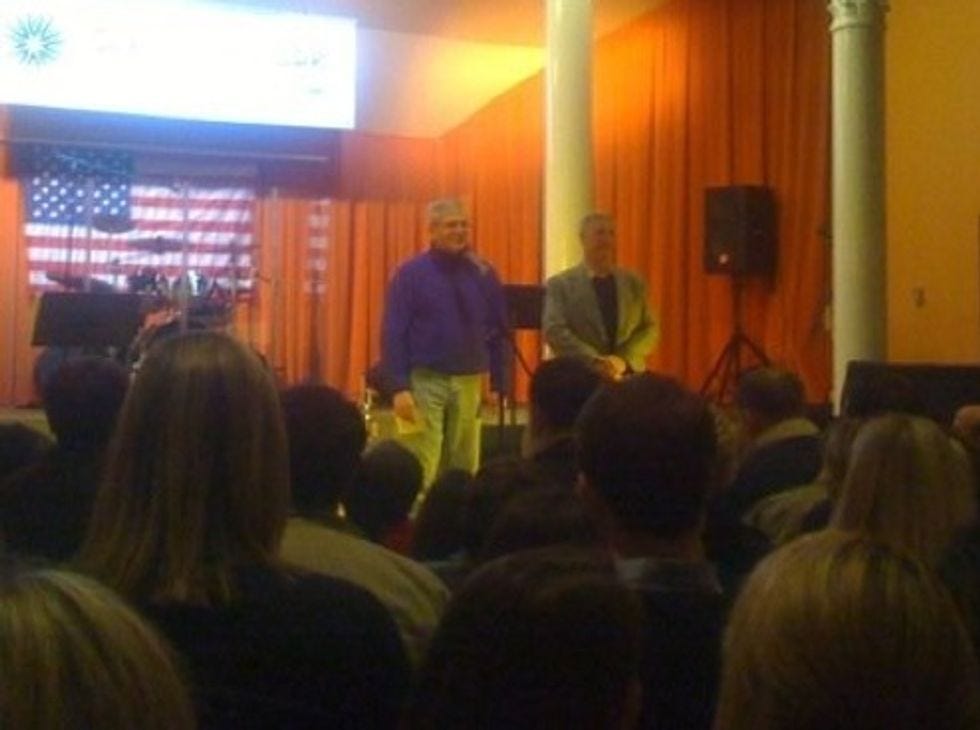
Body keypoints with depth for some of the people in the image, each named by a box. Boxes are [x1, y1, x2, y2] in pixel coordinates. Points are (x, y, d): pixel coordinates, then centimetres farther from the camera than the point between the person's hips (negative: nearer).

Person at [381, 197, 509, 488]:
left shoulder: (483, 274, 5)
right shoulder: (410, 274, -4)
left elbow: (498, 332, 8)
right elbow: (393, 334, -7)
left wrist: (499, 383, 4)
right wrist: (399, 387, -14)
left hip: (469, 383, 4)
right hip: (424, 382, -3)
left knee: (465, 465, 10)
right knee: (421, 468, -5)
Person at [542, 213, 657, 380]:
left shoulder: (635, 283, 15)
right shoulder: (560, 284, 5)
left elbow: (649, 329, 10)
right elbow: (554, 330, -5)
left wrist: (624, 360, -8)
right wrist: (593, 361, -17)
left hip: (628, 377, 3)